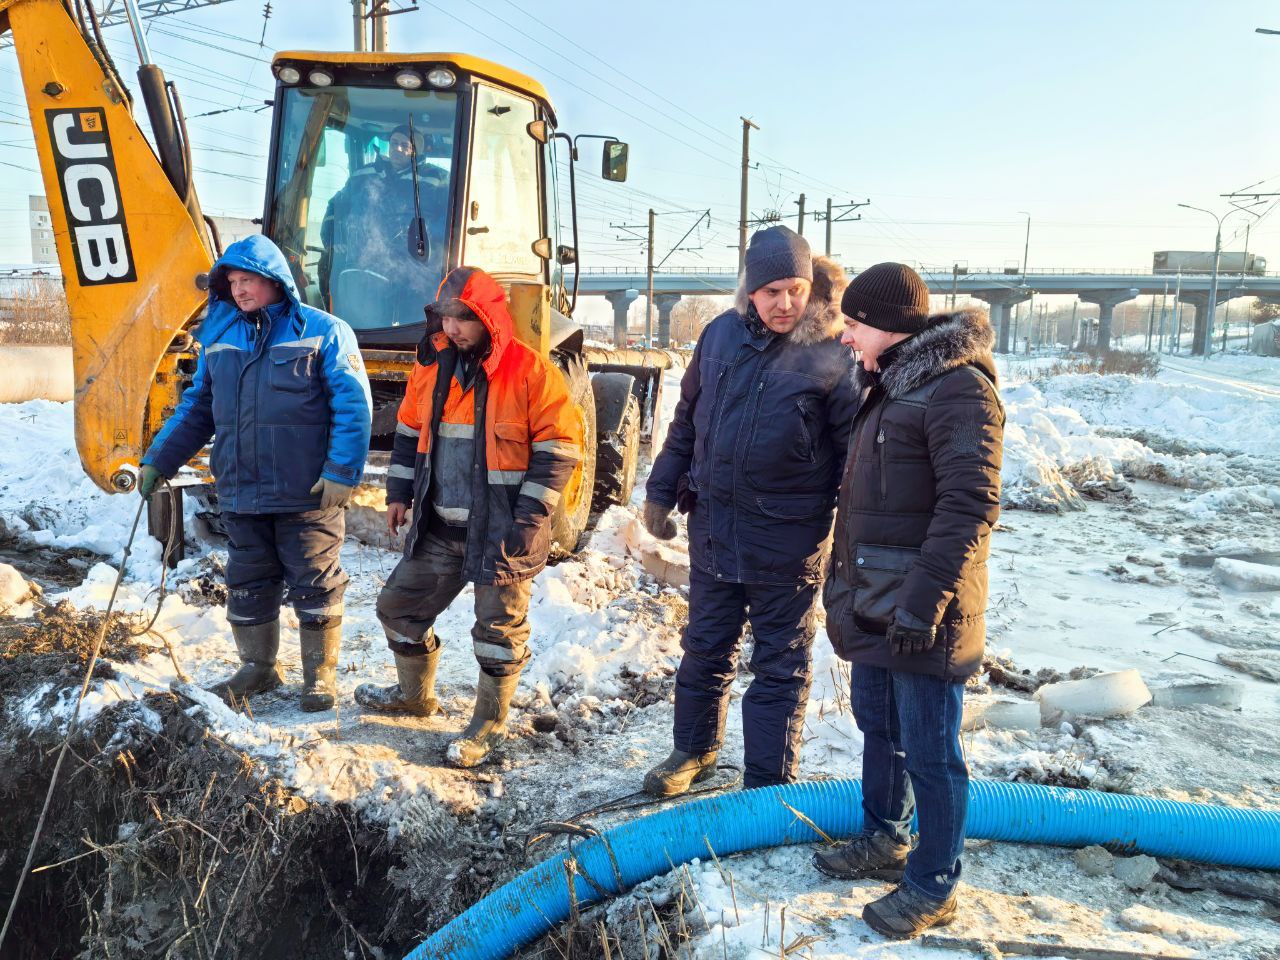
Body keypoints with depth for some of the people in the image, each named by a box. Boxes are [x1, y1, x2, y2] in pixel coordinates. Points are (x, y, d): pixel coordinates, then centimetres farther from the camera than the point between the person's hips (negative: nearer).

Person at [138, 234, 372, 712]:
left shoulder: (321, 331, -6)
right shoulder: (219, 336, 10)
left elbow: (353, 406, -11)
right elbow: (197, 407, 17)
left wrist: (342, 472, -18)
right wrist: (159, 459, 9)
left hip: (307, 494, -5)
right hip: (240, 493, 5)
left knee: (314, 584, 4)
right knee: (246, 585, 14)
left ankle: (320, 674, 20)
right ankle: (257, 668, 32)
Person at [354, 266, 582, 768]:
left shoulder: (530, 370, -12)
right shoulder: (431, 365, 7)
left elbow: (559, 446, -11)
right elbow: (410, 431, 19)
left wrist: (531, 514, -14)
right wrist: (400, 492, 13)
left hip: (502, 531, -6)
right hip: (438, 527, 6)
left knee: (499, 628, 5)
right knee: (399, 605, 16)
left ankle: (489, 724, 24)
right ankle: (415, 694, 40)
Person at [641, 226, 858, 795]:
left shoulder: (832, 356, -12)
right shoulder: (722, 334, 1)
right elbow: (687, 418, 11)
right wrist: (661, 491, 12)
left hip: (787, 543, -4)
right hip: (713, 528, 5)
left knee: (780, 665, 9)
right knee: (705, 648, 19)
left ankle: (769, 786, 23)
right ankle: (694, 752, 40)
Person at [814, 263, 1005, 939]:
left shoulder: (957, 388, -17)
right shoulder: (886, 384, 14)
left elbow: (970, 505, -23)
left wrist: (924, 599, -25)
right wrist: (843, 580, 21)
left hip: (921, 612, -9)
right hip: (873, 604, 9)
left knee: (928, 750, 4)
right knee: (877, 726, 21)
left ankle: (934, 886, 20)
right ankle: (884, 842, 40)